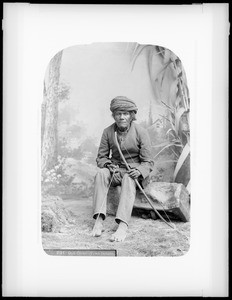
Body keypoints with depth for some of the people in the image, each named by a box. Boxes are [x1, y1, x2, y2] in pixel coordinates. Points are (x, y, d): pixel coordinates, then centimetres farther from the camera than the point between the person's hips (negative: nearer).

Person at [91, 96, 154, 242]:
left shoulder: (141, 132, -8)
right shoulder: (108, 132, 0)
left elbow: (147, 162, -8)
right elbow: (101, 157, 5)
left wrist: (138, 171, -30)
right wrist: (109, 165, -18)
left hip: (134, 171, -3)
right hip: (115, 170, 3)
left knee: (129, 179, -36)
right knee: (101, 173, -29)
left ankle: (123, 225, -48)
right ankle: (99, 220, -37)